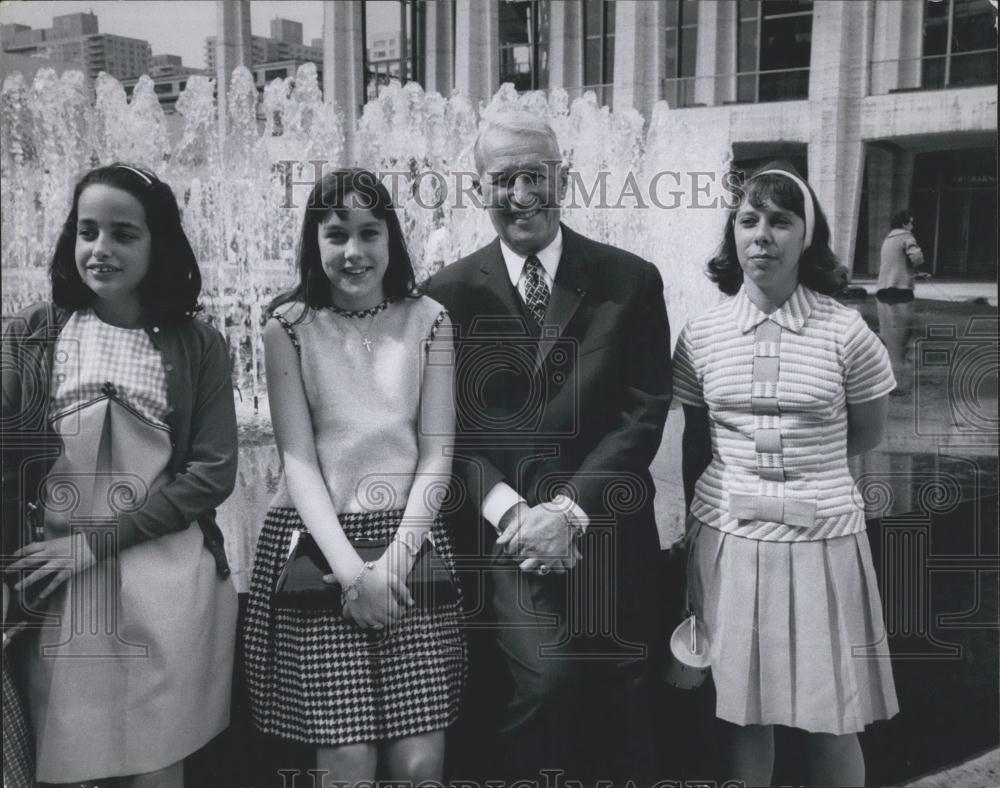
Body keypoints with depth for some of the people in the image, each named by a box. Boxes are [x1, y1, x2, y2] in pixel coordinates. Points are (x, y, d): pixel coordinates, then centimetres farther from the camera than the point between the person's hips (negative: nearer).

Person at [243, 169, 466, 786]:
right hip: (318, 544, -1)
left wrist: (396, 556, -9)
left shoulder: (428, 320, 5)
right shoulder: (289, 328, 2)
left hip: (410, 536, 1)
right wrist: (351, 569, -13)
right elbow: (298, 459, -3)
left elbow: (437, 452, 2)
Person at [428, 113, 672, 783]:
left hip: (607, 532, 1)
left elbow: (645, 411, -4)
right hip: (507, 529, -1)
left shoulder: (632, 281, 1)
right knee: (547, 673, -18)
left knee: (621, 718, 8)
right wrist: (510, 511, -14)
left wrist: (571, 508, -13)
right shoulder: (452, 292, 2)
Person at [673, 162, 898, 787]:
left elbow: (866, 435, 9)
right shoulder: (701, 337, 1)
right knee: (743, 712, 10)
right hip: (727, 537, 2)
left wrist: (803, 467, 8)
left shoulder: (845, 332, -5)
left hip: (821, 537, -1)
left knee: (833, 722, 7)